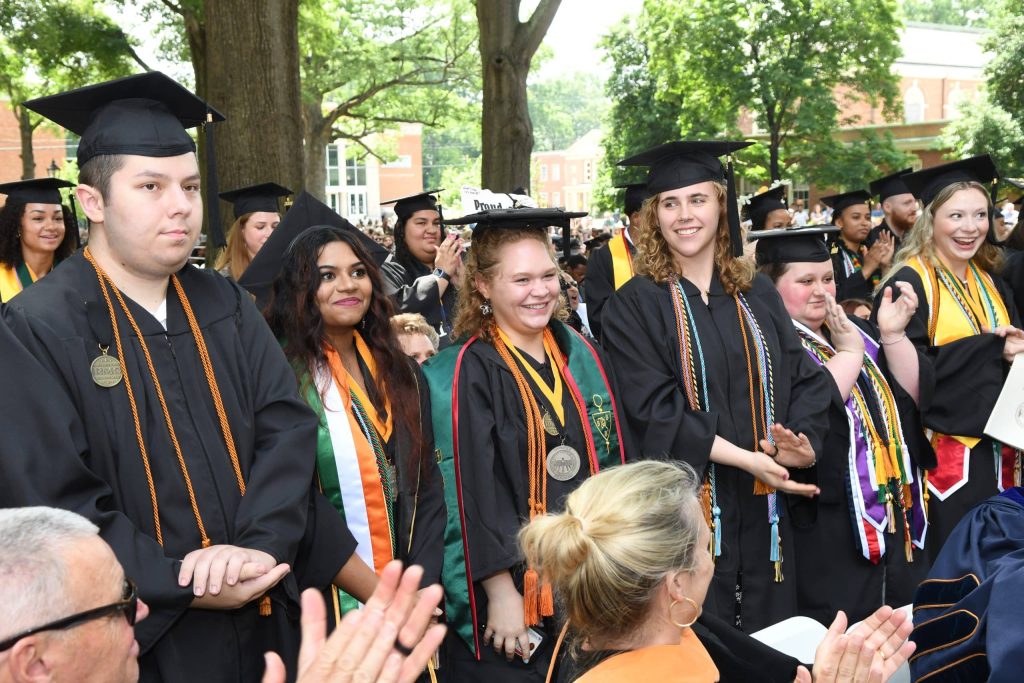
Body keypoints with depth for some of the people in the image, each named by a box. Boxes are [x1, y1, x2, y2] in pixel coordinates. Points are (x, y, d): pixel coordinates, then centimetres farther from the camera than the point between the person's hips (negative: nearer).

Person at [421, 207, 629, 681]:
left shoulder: (581, 357, 6)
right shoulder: (468, 373, -11)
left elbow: (612, 460, 10)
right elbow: (471, 490, -15)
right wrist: (501, 591, -18)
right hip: (514, 589, -5)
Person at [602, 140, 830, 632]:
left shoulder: (757, 295, 10)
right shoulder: (634, 306, -5)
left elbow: (805, 379, 6)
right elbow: (652, 408, -13)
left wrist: (802, 443, -15)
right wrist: (744, 458, -20)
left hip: (765, 508, 4)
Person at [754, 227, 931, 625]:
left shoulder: (855, 329, 12)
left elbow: (914, 393, 5)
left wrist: (893, 334, -10)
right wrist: (849, 352, -15)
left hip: (895, 513, 7)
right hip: (827, 527, -7)